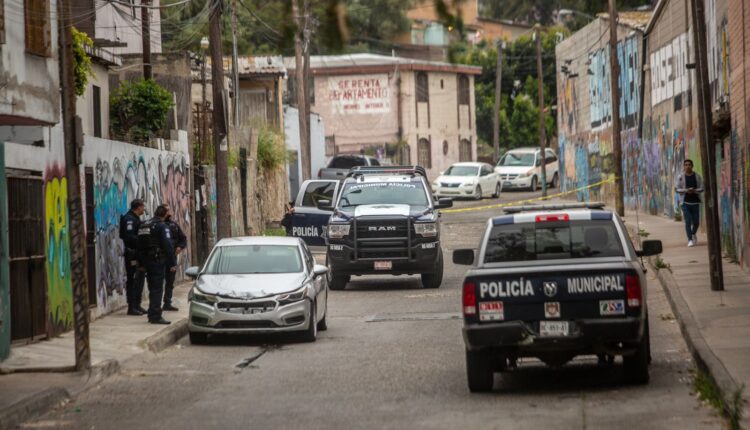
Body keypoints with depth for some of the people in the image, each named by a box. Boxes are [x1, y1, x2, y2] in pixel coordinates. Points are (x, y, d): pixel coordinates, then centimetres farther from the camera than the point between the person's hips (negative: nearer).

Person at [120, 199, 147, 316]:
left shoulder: (135, 219, 17)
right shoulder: (129, 219, -15)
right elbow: (129, 236, -24)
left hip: (138, 253, 11)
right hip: (132, 254, -11)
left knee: (139, 279, 14)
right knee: (132, 280, -7)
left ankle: (137, 305, 21)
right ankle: (132, 307, -5)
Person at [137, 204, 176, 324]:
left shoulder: (143, 226, 14)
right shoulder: (162, 227, -11)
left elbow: (140, 246, 18)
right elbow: (168, 246, -16)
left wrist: (141, 263, 23)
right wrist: (173, 263, -14)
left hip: (147, 261, 8)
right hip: (158, 261, -8)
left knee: (153, 288, 16)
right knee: (157, 289, -7)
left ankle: (153, 315, 21)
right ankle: (155, 316, -10)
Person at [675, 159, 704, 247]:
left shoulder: (697, 176, 4)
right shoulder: (680, 177, 0)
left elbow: (702, 188, 2)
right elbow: (677, 189, -2)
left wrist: (694, 191, -18)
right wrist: (686, 191, -18)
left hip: (695, 202, 2)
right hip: (685, 202, -2)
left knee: (696, 222, 3)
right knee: (688, 221, -10)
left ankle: (694, 233, 35)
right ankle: (690, 240, -3)